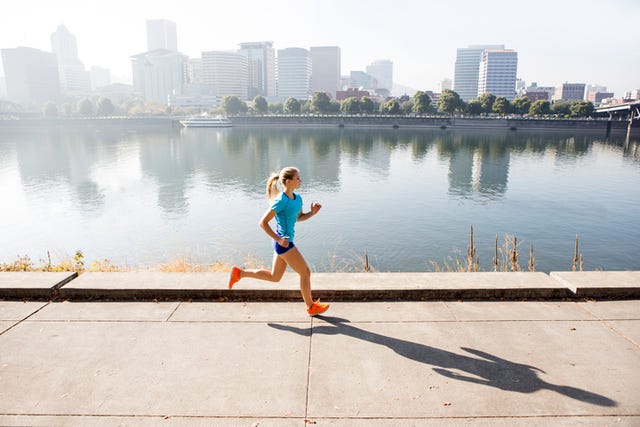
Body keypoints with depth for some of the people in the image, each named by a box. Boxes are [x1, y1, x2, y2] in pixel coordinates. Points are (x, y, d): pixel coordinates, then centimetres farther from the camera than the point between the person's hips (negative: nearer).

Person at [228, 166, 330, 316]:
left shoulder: (297, 198, 6)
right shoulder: (281, 201, -20)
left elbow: (299, 217, 20)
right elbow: (263, 223, -17)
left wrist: (312, 212, 1)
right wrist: (278, 239, -19)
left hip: (284, 242, 9)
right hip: (284, 243, -9)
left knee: (274, 277, 21)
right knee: (305, 272, 3)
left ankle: (239, 272, 29)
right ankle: (311, 307, 21)